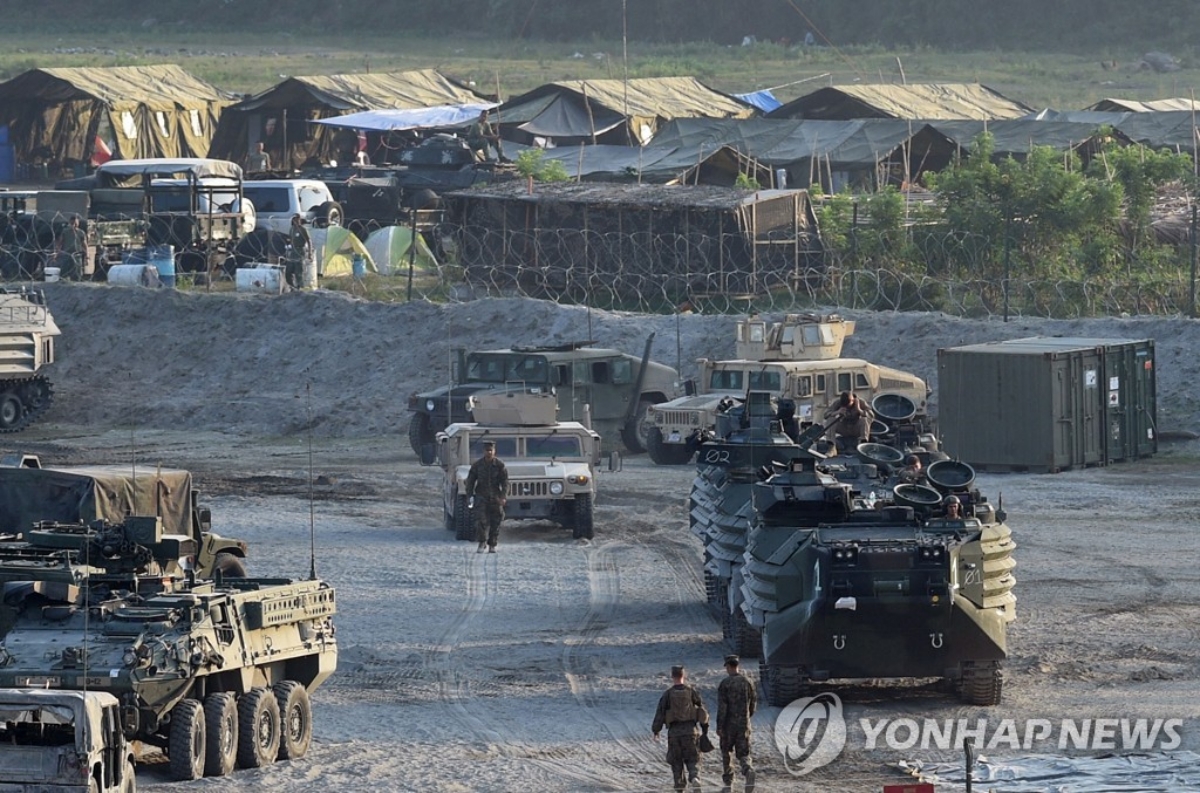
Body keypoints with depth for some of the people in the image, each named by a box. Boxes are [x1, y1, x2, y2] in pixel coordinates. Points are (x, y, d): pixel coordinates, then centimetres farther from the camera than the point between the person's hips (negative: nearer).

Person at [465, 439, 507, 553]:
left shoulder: (499, 465, -2)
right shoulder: (477, 465, 0)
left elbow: (505, 482, -2)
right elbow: (470, 481, 5)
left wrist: (504, 497, -12)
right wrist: (469, 496, -2)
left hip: (495, 497, 0)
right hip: (481, 496, 0)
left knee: (495, 522, 2)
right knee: (481, 520, -13)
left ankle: (492, 545, 12)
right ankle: (482, 543, -6)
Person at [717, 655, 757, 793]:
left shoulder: (725, 684, -10)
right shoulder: (747, 682, 2)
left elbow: (722, 706, -14)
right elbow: (753, 702, 10)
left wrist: (719, 726, -10)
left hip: (729, 724, -2)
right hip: (744, 724, 3)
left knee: (726, 752, 16)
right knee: (743, 753, 3)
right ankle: (748, 771, -29)